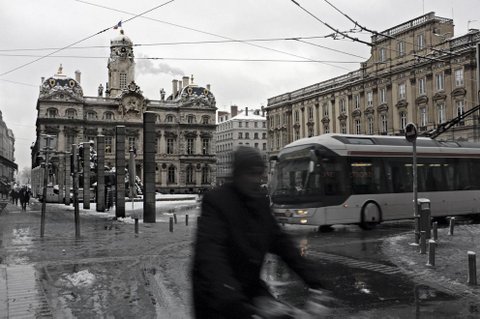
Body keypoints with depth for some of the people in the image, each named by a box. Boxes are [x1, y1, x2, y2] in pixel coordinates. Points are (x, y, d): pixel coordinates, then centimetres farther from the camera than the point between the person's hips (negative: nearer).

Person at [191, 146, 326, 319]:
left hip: (250, 286, 6)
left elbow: (280, 240, 5)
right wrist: (232, 301, -45)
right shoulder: (215, 201, -20)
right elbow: (209, 253, -33)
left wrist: (312, 278, -5)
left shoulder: (260, 201, 2)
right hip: (215, 293, -5)